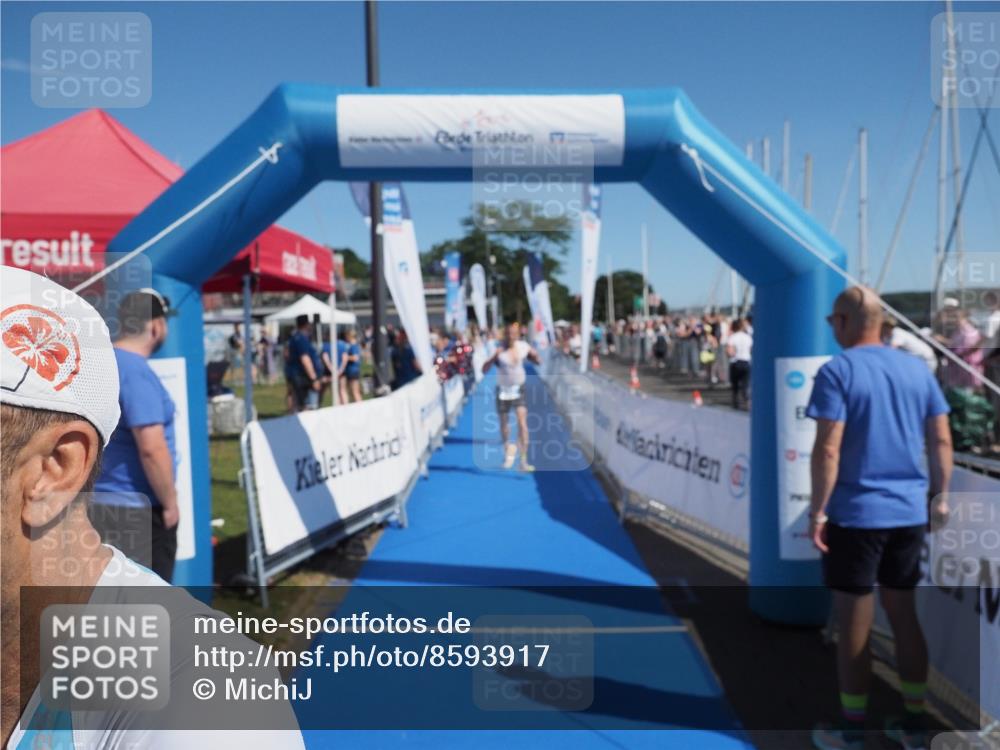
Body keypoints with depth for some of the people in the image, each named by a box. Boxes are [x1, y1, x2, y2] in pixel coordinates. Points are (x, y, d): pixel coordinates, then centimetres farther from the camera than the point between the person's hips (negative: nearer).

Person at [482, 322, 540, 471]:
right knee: (504, 424, 11)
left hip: (518, 390, 1)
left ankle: (524, 460, -6)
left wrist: (535, 356, -15)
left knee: (522, 423, -11)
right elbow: (484, 370, -17)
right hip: (503, 391, -1)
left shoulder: (523, 347, -7)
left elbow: (538, 362, 7)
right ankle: (508, 450, 41)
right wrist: (493, 358, -35)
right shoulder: (499, 352, -15)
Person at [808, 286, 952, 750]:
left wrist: (817, 511, -12)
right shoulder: (917, 369, 6)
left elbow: (828, 450, -18)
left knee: (854, 628, 6)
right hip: (909, 513, 6)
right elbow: (941, 440, 8)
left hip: (855, 515, -6)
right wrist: (940, 495, 17)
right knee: (905, 617, 18)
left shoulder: (837, 371, -12)